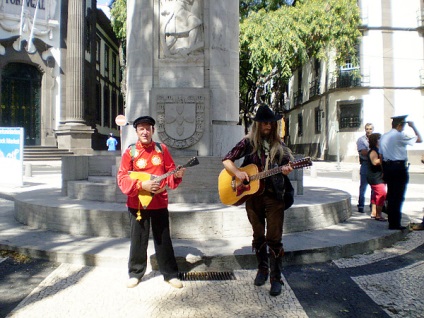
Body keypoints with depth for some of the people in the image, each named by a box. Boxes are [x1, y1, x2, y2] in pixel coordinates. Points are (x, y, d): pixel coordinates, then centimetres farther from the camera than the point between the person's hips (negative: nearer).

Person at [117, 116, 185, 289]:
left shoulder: (162, 149, 4)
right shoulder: (130, 152, -3)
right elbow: (122, 178, -6)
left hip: (159, 202, 1)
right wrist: (142, 185, -19)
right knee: (138, 240, 9)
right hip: (137, 204, -1)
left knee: (163, 240, 8)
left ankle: (170, 274, 20)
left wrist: (177, 175, -16)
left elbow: (170, 171, 6)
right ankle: (135, 273, 26)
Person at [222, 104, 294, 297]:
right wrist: (237, 172, -17)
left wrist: (286, 170, -18)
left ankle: (276, 278, 10)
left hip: (274, 195, 0)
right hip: (252, 195, 0)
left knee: (274, 238, -1)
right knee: (258, 236, 13)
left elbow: (287, 164, 6)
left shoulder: (279, 145, 4)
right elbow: (226, 160, 1)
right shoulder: (248, 142, 0)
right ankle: (262, 269, 31)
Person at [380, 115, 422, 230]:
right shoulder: (400, 136, -12)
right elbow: (420, 139, -5)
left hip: (387, 167, 7)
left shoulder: (383, 137, 11)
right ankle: (395, 224, 2)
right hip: (399, 168, -7)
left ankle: (391, 222, 20)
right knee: (398, 197, -1)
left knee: (391, 196, 13)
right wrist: (413, 127, 9)